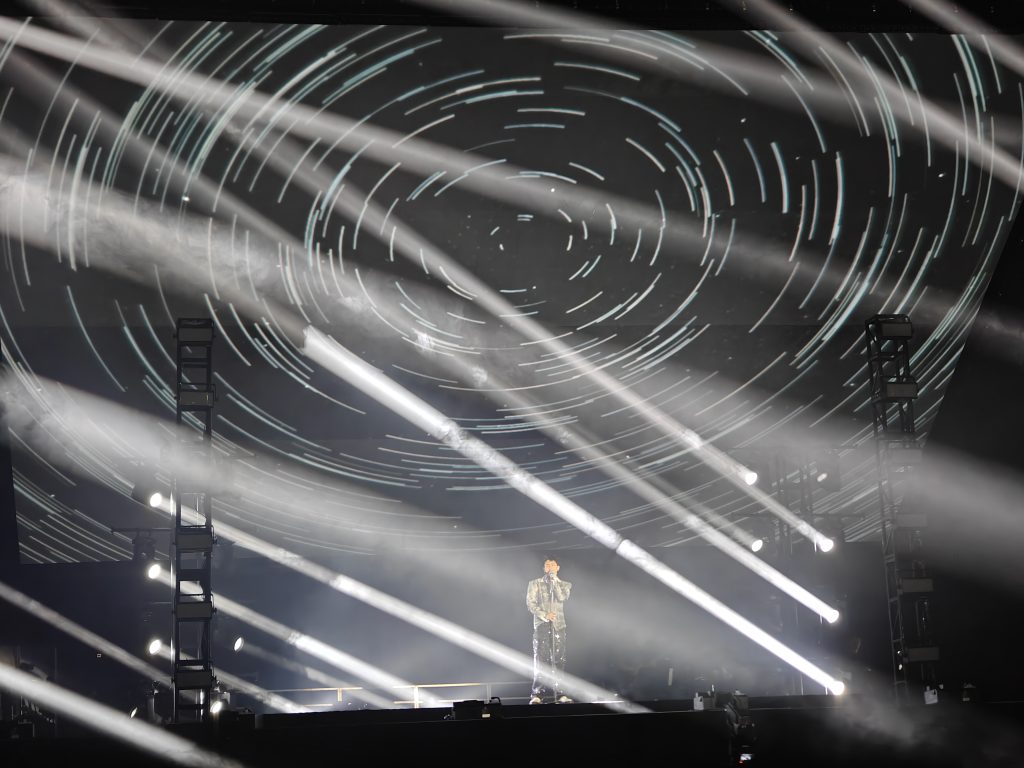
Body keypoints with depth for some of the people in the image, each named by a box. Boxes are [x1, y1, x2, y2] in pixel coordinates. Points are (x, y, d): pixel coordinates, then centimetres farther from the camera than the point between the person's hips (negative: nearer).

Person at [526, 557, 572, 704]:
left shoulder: (564, 585, 14)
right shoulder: (535, 584, 11)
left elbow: (562, 597, -6)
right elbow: (530, 603, 1)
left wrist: (554, 581, -4)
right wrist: (544, 615, -12)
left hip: (558, 625, 2)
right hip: (541, 625, -2)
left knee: (558, 660, -2)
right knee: (540, 660, -8)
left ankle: (559, 693, 0)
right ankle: (537, 694, -9)